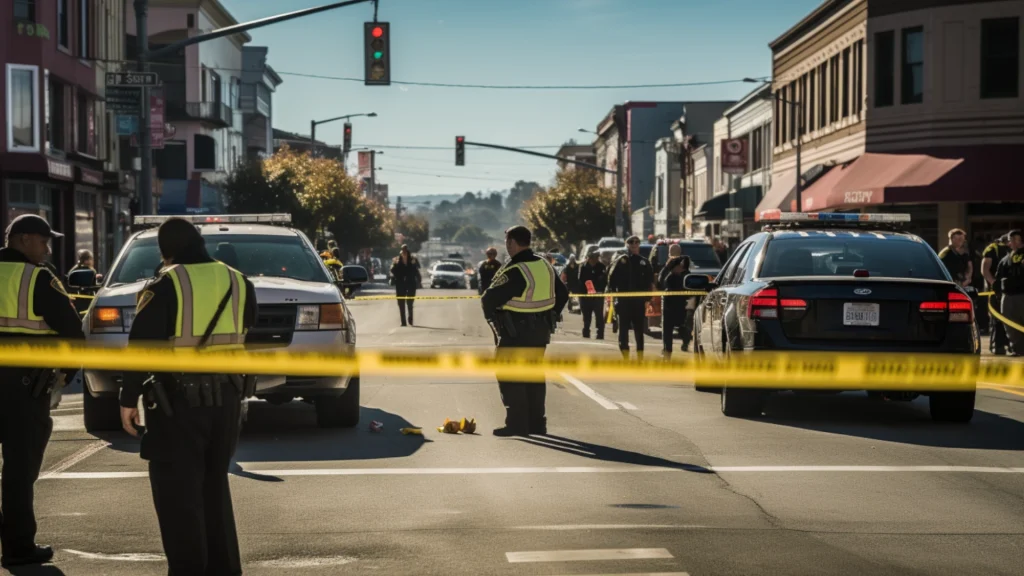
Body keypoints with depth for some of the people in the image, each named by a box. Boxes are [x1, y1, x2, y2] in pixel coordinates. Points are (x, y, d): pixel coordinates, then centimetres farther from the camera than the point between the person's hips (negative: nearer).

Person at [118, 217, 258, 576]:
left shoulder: (165, 286, -9)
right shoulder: (238, 282, 8)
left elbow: (141, 345, -12)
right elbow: (247, 339, 15)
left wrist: (129, 398, -7)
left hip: (178, 399, -6)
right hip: (226, 397, 6)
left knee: (178, 491, 0)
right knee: (214, 485, 17)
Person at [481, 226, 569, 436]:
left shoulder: (514, 272, -20)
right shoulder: (546, 266, 6)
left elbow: (490, 299, -21)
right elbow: (562, 294, 15)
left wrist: (492, 316, -1)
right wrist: (549, 316, 18)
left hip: (514, 334, -8)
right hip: (540, 332, 8)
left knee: (510, 378, 0)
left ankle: (517, 424, -1)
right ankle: (536, 423, 18)